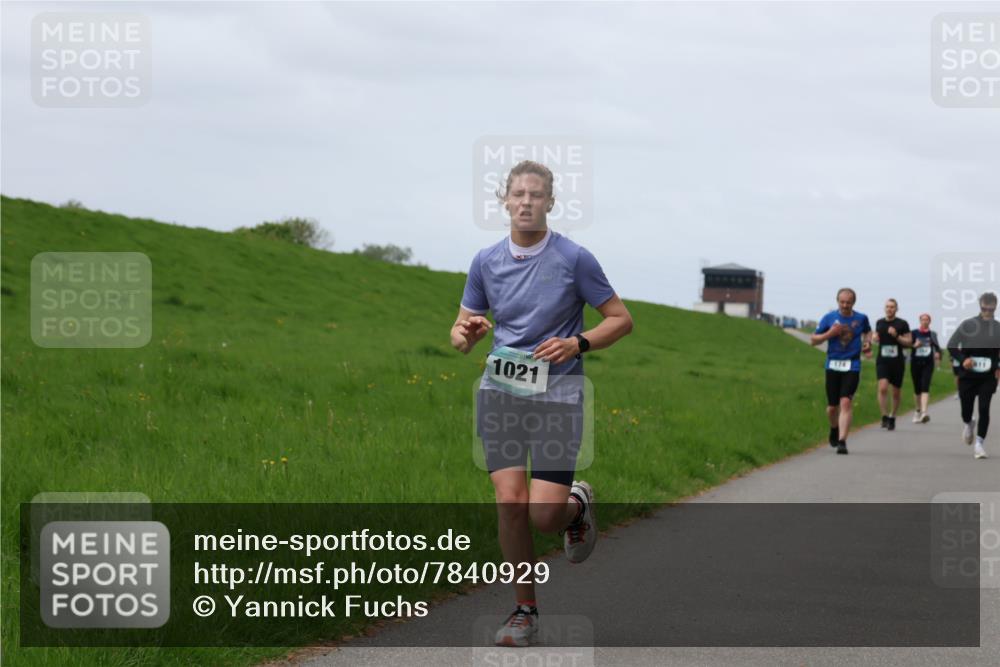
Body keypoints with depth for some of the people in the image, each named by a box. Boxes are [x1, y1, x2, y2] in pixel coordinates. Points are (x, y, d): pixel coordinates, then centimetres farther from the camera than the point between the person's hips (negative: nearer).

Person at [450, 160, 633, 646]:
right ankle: (524, 611, 7)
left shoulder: (575, 259, -5)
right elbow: (460, 333, 11)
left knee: (543, 514, -10)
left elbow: (620, 319, 0)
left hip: (557, 393, -3)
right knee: (509, 502, -8)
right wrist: (466, 334, -13)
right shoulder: (486, 261, 5)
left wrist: (577, 343, -17)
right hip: (499, 392, 3)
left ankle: (578, 503, 28)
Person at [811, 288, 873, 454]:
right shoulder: (829, 318, 0)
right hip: (833, 365, 1)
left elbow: (867, 332, 26)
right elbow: (813, 339, 3)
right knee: (832, 406, 7)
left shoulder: (861, 318, 3)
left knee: (846, 402, -16)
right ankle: (834, 429, 40)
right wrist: (830, 334, -13)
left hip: (852, 367, -1)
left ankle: (842, 441, -18)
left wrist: (867, 343, 5)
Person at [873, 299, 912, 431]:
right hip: (882, 361, 1)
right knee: (883, 387, -20)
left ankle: (892, 417, 24)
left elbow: (909, 342, -1)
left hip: (897, 361, -1)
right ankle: (885, 416, -12)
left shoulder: (902, 324, 0)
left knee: (896, 392, 8)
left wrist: (896, 336, -15)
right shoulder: (879, 323, 8)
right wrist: (874, 338, 2)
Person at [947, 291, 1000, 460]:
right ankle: (968, 425, 44)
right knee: (966, 409, 7)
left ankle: (980, 443, -5)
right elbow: (951, 346, 0)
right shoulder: (968, 325, -5)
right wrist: (963, 359, -16)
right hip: (968, 375, 0)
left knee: (984, 408, -13)